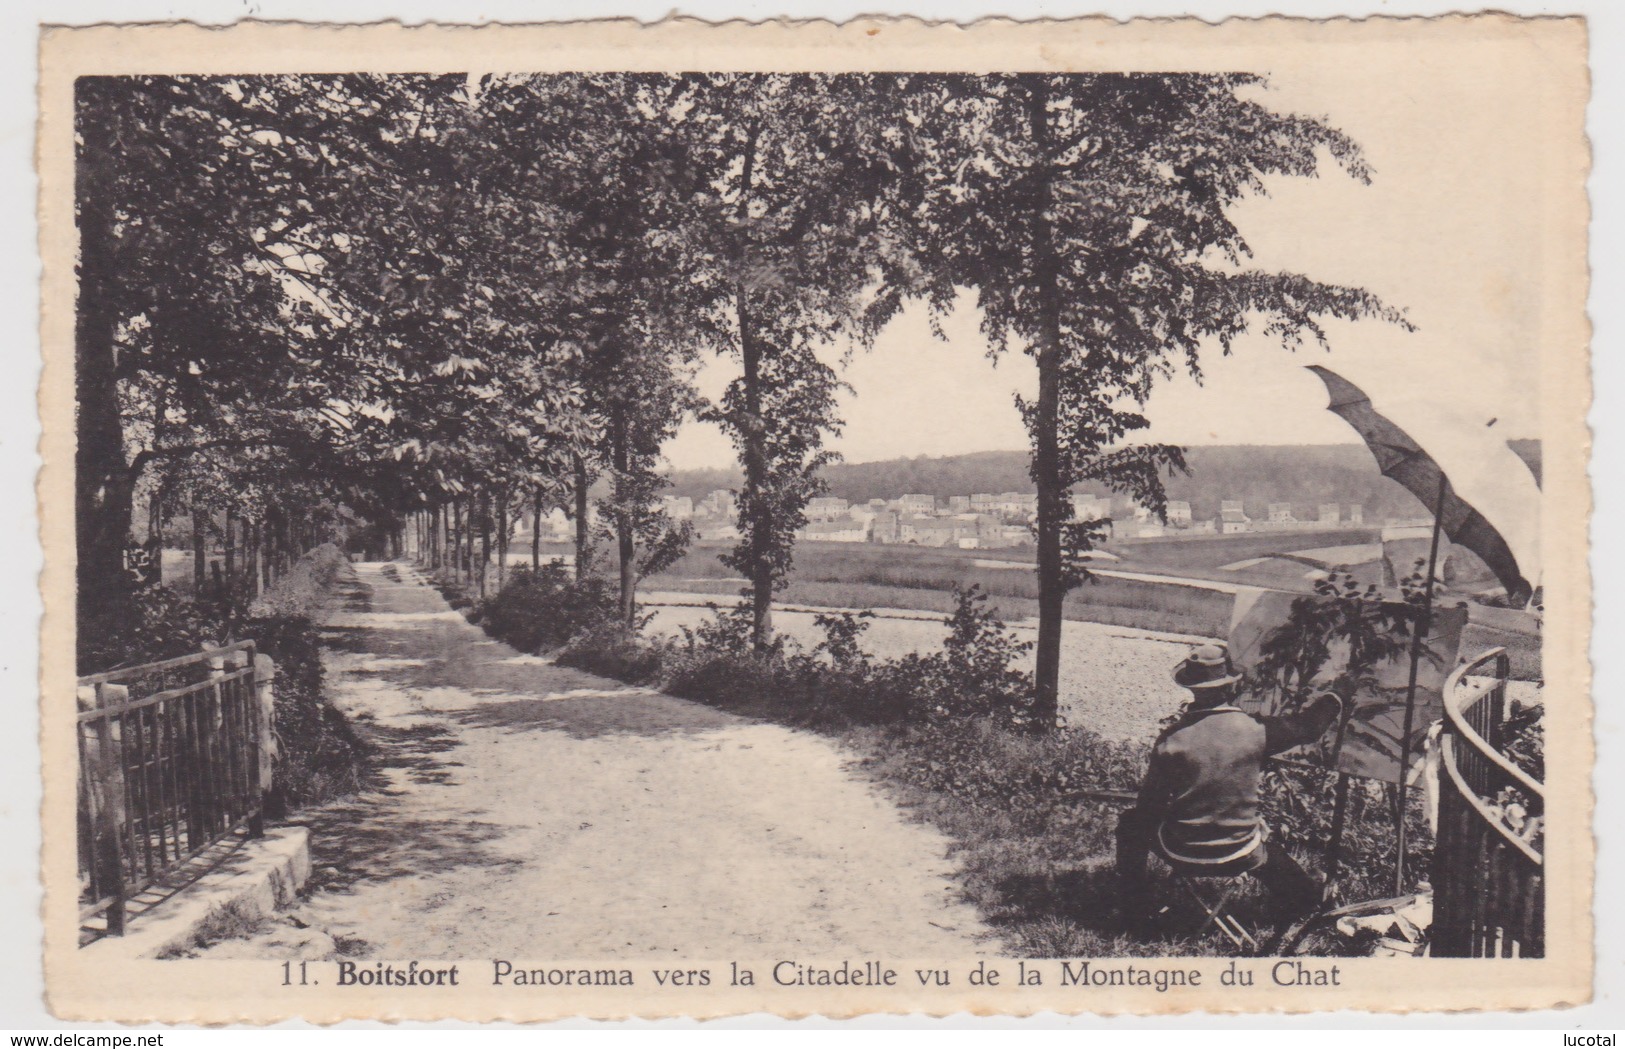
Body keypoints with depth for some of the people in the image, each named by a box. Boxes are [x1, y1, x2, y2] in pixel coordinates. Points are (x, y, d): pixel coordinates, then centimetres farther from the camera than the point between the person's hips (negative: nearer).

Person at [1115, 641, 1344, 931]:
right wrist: (1331, 702, 25)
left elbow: (1150, 805, -8)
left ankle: (1134, 907, 30)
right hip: (1239, 857, 2)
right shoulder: (1256, 730, -14)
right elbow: (1307, 725, 5)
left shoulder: (1171, 738, -16)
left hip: (1182, 855, -2)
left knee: (1132, 823, 28)